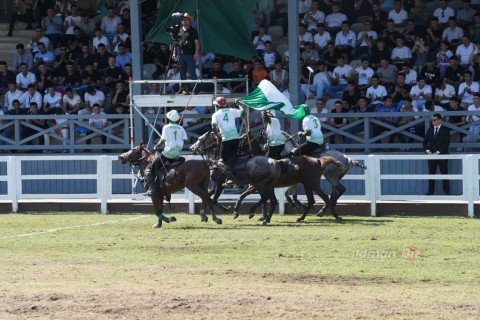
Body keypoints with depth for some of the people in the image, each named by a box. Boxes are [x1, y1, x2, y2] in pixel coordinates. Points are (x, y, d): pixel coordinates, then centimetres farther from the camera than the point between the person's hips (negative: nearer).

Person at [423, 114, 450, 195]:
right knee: (431, 173, 2)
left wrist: (438, 152, -17)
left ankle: (446, 191, 3)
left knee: (444, 173, -1)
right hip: (431, 155, 4)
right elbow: (425, 142, 11)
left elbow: (446, 143, -10)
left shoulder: (445, 130, -2)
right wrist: (428, 151, -7)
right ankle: (430, 191, 4)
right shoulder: (430, 130, 12)